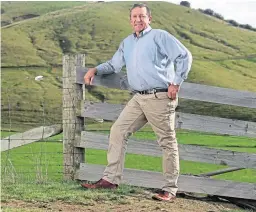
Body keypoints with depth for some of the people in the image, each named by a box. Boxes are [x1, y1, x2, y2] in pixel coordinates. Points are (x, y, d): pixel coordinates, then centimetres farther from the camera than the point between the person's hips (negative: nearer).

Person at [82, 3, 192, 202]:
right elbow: (114, 64, 30)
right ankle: (111, 179, 7)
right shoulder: (127, 43, 19)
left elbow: (185, 56, -7)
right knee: (118, 131, 3)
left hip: (160, 98, -7)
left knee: (167, 141, -2)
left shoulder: (159, 36, -3)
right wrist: (95, 70, 14)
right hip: (138, 98, 7)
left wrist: (176, 83, -10)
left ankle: (170, 189, 3)